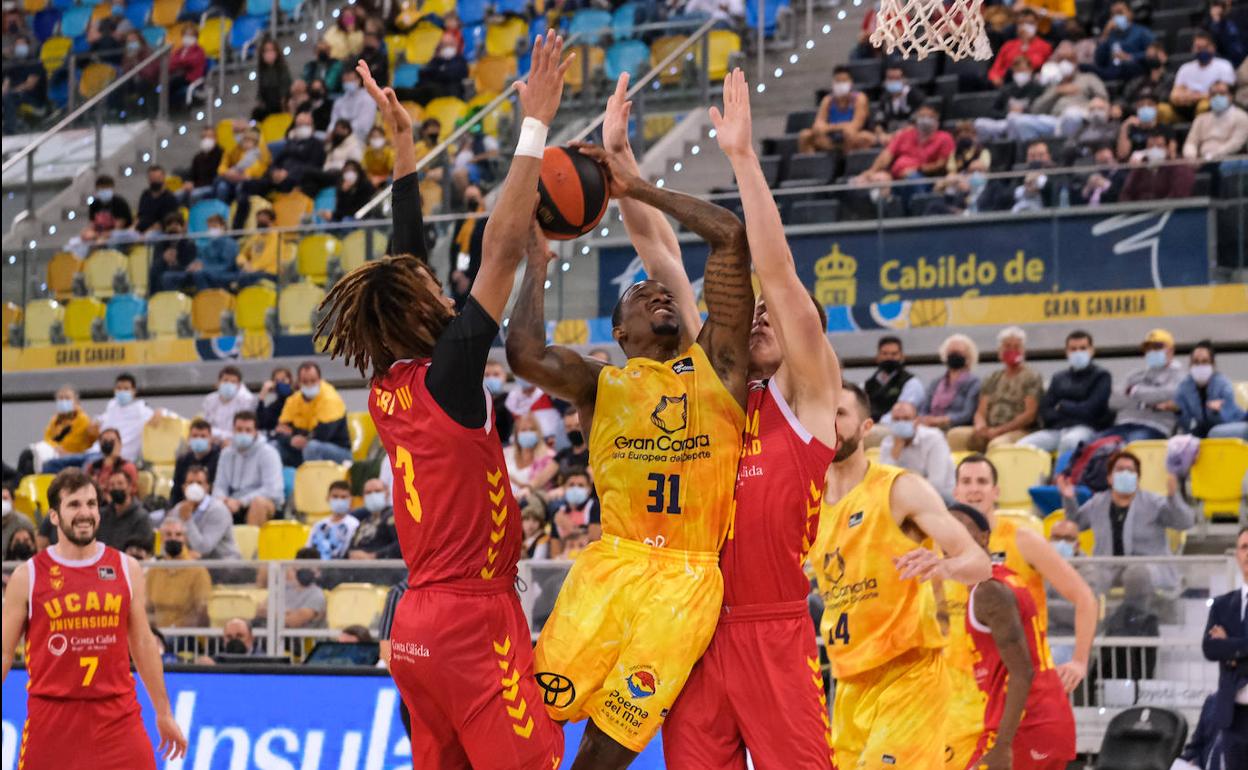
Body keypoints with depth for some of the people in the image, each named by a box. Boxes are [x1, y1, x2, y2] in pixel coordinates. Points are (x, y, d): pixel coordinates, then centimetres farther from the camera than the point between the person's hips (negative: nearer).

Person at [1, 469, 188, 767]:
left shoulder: (126, 569, 6)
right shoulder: (28, 576, 0)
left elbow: (143, 643, 14)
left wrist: (163, 712, 15)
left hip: (117, 717, 1)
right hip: (51, 717, -1)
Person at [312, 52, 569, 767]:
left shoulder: (386, 389, 8)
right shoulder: (446, 374, -11)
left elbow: (408, 261, 19)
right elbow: (502, 250, -13)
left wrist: (404, 143, 23)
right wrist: (535, 126, -11)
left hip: (417, 625, 9)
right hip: (474, 619, -9)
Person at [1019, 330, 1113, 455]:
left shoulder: (1101, 376, 10)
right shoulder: (1059, 378, 22)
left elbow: (1090, 410, -4)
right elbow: (1045, 412, 11)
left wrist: (1062, 407, 6)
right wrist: (1073, 410, -3)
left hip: (1085, 428, -4)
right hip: (1056, 429, 4)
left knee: (1069, 440, -41)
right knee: (1024, 444, -24)